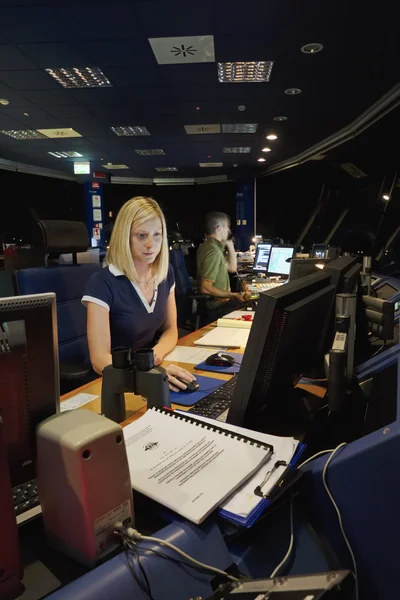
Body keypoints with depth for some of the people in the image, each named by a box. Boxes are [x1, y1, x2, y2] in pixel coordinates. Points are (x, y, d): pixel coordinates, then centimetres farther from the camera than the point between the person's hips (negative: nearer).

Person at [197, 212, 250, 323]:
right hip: (217, 307, -10)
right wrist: (233, 295, -20)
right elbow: (206, 288, -27)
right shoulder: (213, 252, -22)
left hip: (218, 301, 10)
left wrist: (230, 244, 9)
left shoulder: (210, 246, 10)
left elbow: (232, 268, 18)